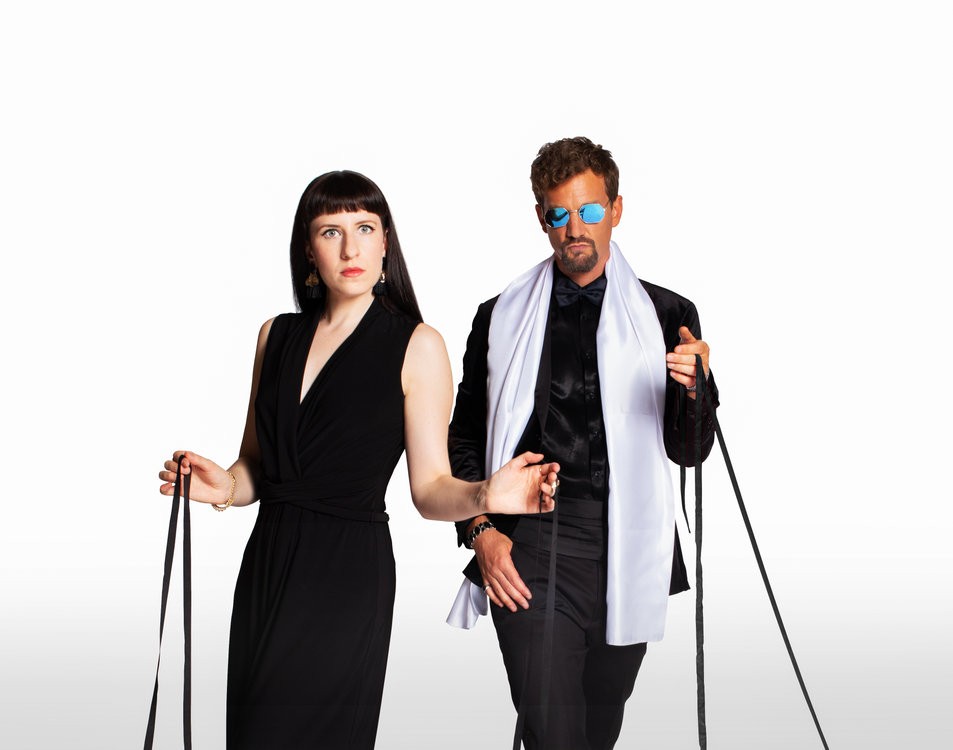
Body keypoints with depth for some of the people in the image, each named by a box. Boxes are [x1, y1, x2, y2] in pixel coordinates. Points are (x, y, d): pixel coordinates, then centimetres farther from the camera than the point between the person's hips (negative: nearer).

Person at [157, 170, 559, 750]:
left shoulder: (417, 345, -5)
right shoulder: (278, 335, 10)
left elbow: (430, 488, -6)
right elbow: (256, 462, 14)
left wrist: (484, 495, -27)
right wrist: (227, 487, -7)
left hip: (348, 576, -5)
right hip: (267, 564, 5)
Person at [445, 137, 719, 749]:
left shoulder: (667, 317, 7)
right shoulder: (501, 319, 8)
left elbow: (688, 452, 5)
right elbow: (465, 440, 13)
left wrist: (694, 388, -16)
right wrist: (481, 531, -1)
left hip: (627, 561, 1)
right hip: (529, 561, -1)